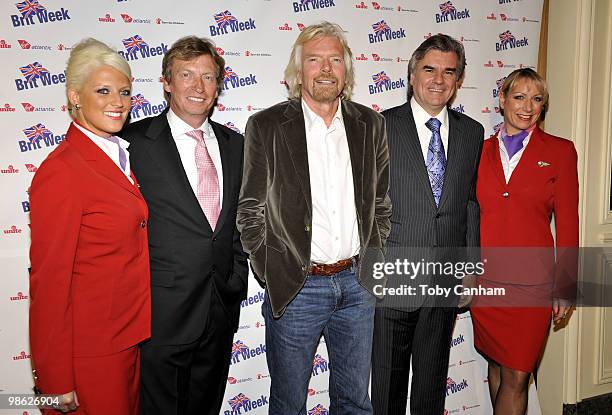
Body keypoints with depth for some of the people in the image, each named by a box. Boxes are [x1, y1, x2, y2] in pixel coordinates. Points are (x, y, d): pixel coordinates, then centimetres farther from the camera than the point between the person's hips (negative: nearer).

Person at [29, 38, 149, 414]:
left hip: (130, 336, 8)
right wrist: (56, 383, -13)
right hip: (90, 350, -8)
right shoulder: (60, 172, -19)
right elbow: (49, 281, -17)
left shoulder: (119, 156, 6)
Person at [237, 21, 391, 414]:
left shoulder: (371, 124, 4)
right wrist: (272, 275, -7)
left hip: (358, 284, 3)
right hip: (294, 288, -2)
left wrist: (370, 262, 5)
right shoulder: (266, 126, -5)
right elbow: (251, 212, -3)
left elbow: (380, 204, 11)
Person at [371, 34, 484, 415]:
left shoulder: (472, 133, 6)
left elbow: (470, 202, 9)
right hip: (390, 279, -3)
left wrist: (471, 269, 7)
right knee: (387, 382, 13)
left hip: (446, 281, 4)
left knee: (433, 381, 20)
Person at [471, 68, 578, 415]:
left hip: (532, 284, -2)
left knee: (516, 375, 1)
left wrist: (565, 287, 1)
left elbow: (568, 223, 1)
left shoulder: (560, 151, 1)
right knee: (497, 365, 16)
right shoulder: (481, 150, 6)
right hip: (484, 280, 2)